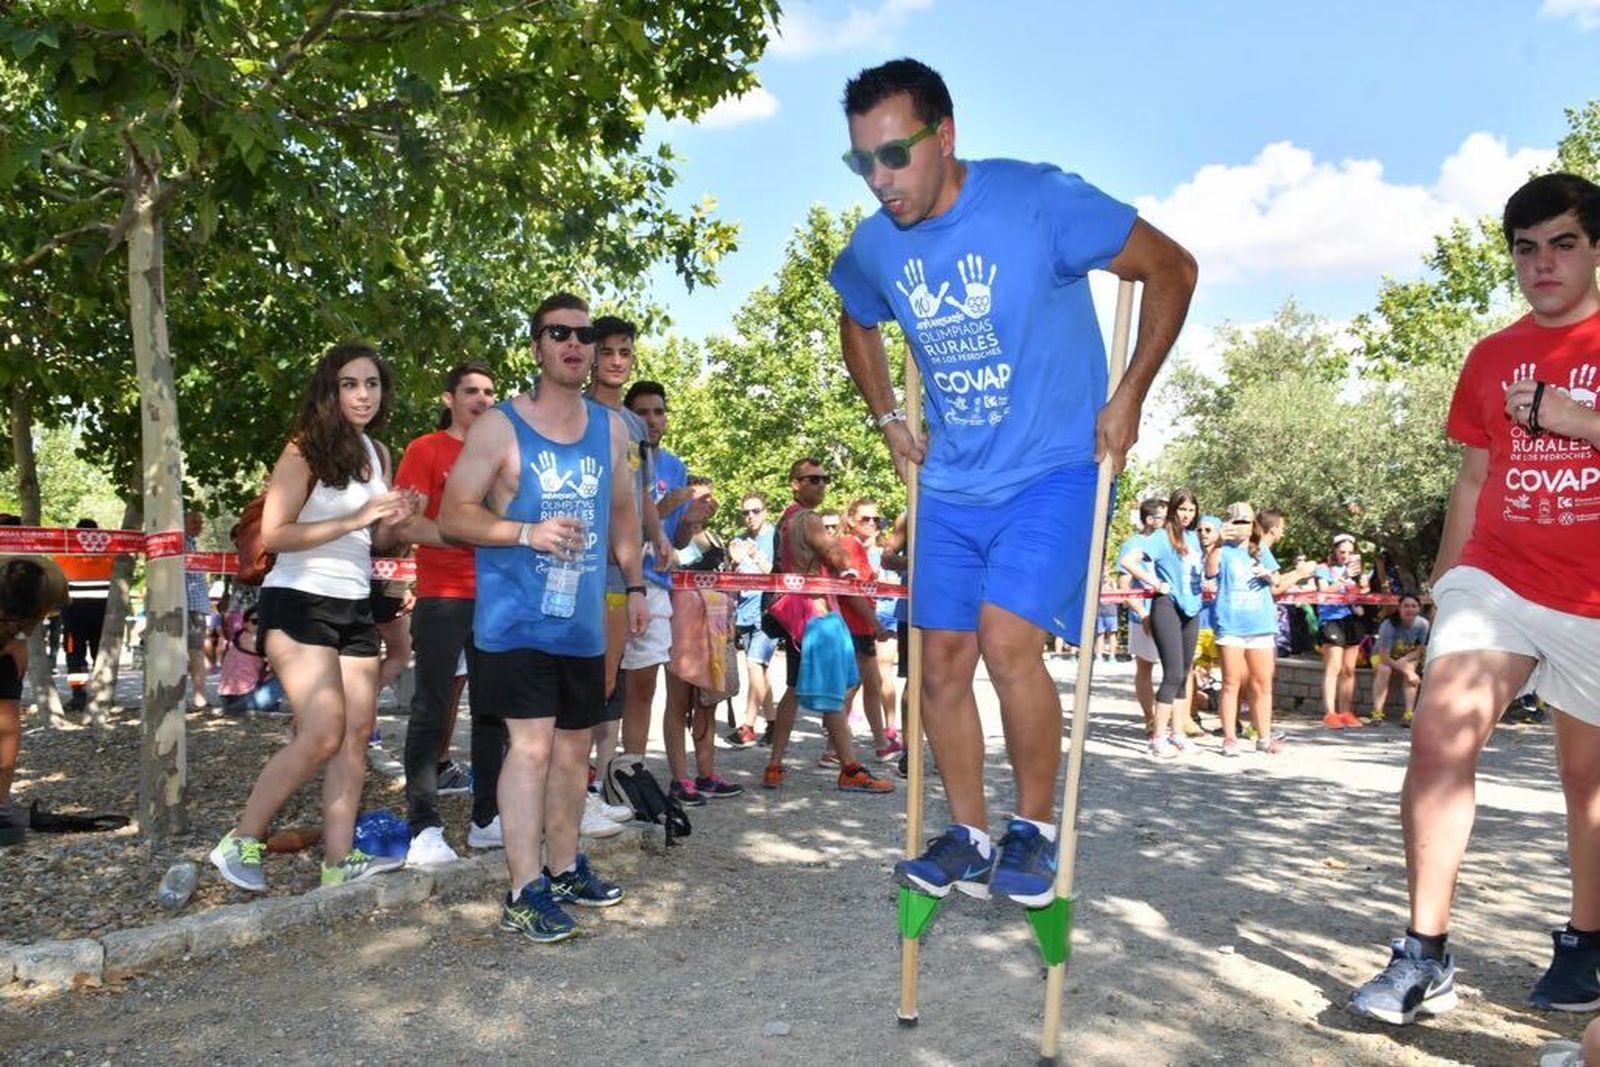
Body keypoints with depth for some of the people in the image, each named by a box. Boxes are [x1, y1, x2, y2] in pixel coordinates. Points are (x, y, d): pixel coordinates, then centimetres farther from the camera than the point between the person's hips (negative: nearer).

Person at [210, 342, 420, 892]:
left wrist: (394, 520, 1)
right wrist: (354, 518, -22)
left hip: (355, 606, 7)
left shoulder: (378, 454, 12)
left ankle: (339, 860, 8)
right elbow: (274, 534, -16)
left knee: (358, 732, 3)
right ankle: (240, 843, 3)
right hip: (299, 602, -7)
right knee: (323, 734, -13)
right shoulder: (306, 449, -9)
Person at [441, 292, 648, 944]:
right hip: (515, 620, -6)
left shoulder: (611, 429, 11)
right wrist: (528, 532, -21)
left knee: (575, 745, 14)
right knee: (532, 744, -12)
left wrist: (635, 585, 16)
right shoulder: (498, 427, -6)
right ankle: (523, 894, -4)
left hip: (583, 622, 6)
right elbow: (453, 517, -7)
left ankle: (564, 869, 29)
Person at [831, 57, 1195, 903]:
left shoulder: (1040, 201, -16)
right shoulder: (873, 250, -1)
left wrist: (1128, 399, -9)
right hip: (950, 484, 6)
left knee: (1006, 639, -20)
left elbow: (1171, 269, -7)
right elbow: (857, 325, 23)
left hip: (1056, 469, -5)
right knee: (942, 660, 4)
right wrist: (889, 419, 13)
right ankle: (968, 838, 21)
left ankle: (1036, 826, 2)